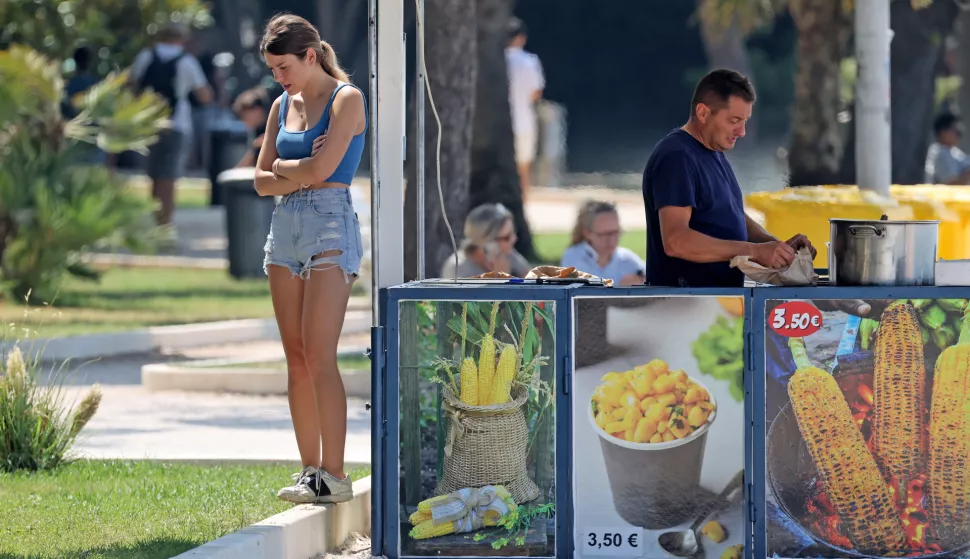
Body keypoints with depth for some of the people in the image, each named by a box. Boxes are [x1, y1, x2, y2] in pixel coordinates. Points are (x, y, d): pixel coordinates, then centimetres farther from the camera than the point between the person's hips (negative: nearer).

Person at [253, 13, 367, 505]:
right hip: (285, 226, 7)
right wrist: (300, 173, -6)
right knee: (296, 358, 4)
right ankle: (311, 468, 8)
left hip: (330, 227, -7)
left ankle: (334, 475, -13)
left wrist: (283, 168, 2)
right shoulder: (283, 105, 15)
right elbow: (262, 182, 12)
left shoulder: (346, 100, -5)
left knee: (319, 358, -13)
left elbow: (321, 169, -16)